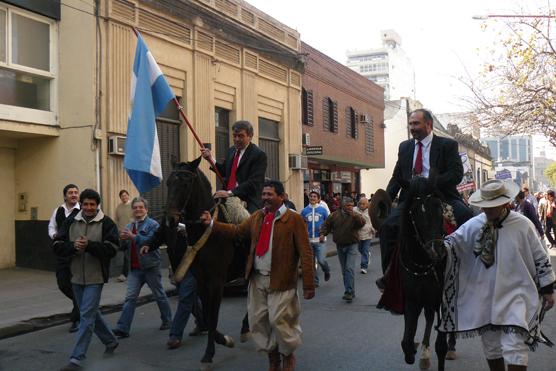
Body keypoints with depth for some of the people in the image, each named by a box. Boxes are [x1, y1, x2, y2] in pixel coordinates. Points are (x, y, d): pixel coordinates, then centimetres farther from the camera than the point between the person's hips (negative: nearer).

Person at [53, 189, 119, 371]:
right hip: (76, 277, 5)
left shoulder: (106, 223, -7)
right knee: (91, 312, 18)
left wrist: (89, 245, -28)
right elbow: (57, 246, 0)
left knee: (86, 316, -6)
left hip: (95, 278, -5)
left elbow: (111, 249, -17)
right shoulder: (71, 222, 4)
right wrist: (73, 245, -20)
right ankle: (111, 341, 38)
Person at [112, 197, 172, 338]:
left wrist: (133, 237, -23)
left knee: (159, 295, 11)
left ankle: (167, 320, 28)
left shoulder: (152, 224, -7)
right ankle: (123, 328, -4)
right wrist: (122, 239, -7)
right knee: (130, 297, -2)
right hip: (135, 268, 5)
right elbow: (123, 248, 15)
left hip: (150, 267, -5)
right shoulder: (129, 226, 13)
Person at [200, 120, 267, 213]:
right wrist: (210, 159, 8)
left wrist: (230, 193, -23)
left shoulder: (259, 155, -8)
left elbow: (253, 182, -16)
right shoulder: (232, 150, 16)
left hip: (247, 204, -6)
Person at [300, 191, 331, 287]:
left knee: (321, 260, -10)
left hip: (319, 239, -2)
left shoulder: (323, 210, 1)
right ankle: (315, 281, 19)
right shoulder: (304, 211, 6)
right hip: (308, 240, 3)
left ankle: (327, 271, 24)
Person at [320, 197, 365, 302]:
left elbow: (362, 223, -20)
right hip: (340, 246, 4)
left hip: (351, 246, -3)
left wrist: (355, 216, -31)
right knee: (344, 270, 11)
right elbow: (326, 224, 6)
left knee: (350, 268, -15)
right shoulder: (335, 215, 2)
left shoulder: (355, 216, -3)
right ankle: (350, 292, 22)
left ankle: (349, 292, -13)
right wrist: (323, 233, -9)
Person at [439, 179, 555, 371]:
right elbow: (454, 241, -3)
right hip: (484, 297, 4)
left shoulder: (523, 225, -7)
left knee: (514, 348, -11)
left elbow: (540, 258, 0)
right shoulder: (474, 225, -2)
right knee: (490, 346, 16)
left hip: (515, 296, -3)